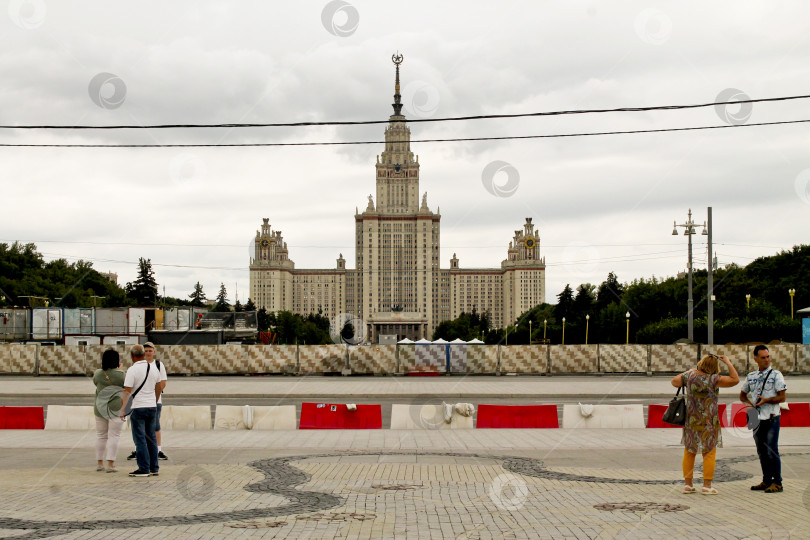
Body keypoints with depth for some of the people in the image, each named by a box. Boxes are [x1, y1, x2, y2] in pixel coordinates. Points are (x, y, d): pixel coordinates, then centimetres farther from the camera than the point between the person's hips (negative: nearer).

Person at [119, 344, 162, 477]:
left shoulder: (132, 370, -12)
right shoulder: (154, 369, 8)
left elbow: (127, 391, -16)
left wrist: (123, 409, -15)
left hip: (138, 408, -6)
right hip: (152, 407, 6)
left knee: (140, 439, -2)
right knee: (151, 438, 11)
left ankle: (144, 469, -3)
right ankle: (154, 468, 13)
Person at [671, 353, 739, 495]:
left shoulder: (690, 376, -2)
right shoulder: (712, 379, -15)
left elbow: (674, 381, 16)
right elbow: (735, 379, -17)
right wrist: (728, 363, -7)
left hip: (690, 420, 5)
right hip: (708, 422, -5)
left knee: (689, 452, 12)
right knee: (709, 453, 3)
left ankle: (687, 484, 16)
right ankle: (707, 486, 2)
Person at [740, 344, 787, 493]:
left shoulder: (776, 374, -2)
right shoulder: (751, 376, 13)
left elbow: (782, 397, -6)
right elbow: (742, 394, 23)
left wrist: (766, 400, -20)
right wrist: (749, 403, 2)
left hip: (771, 418, -5)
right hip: (757, 418, 5)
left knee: (772, 451, -7)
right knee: (762, 451, 9)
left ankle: (777, 482, -2)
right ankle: (766, 481, 16)